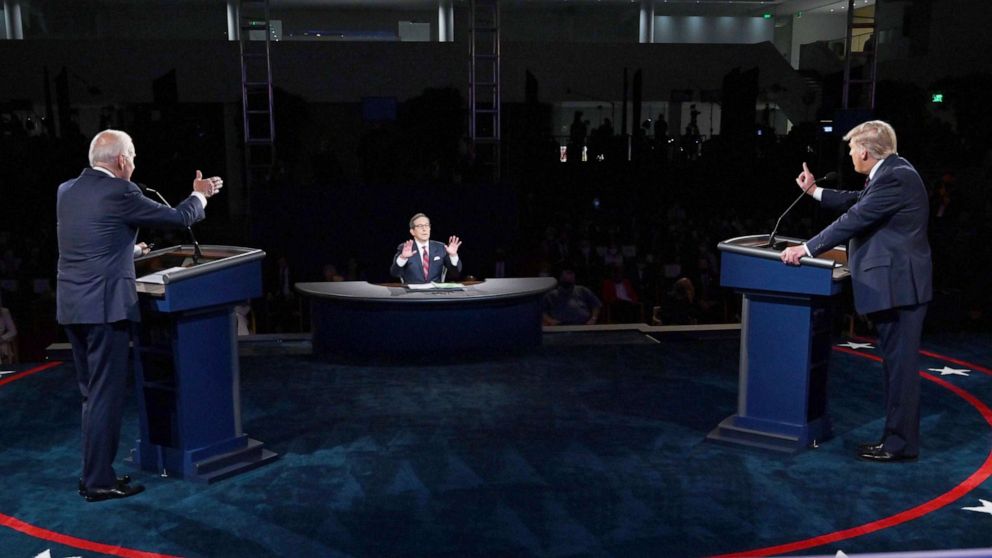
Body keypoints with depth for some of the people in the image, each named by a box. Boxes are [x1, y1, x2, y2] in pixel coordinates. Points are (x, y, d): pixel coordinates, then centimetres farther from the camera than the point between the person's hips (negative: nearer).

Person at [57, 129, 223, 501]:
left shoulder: (66, 191, 12)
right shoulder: (119, 191, -11)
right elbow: (179, 218, -4)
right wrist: (200, 195, 15)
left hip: (71, 307, 8)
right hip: (104, 306, -8)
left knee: (92, 393, 17)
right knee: (106, 394, -1)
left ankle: (95, 471, 24)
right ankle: (99, 482, 5)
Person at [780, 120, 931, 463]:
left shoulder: (896, 176, -17)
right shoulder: (891, 172, 14)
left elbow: (855, 219, -21)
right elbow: (857, 202, 23)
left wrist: (806, 249, -17)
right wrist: (815, 191, 25)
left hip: (898, 285, -11)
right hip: (893, 284, 11)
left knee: (900, 365, -4)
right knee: (896, 364, 15)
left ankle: (900, 444, 4)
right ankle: (897, 436, 23)